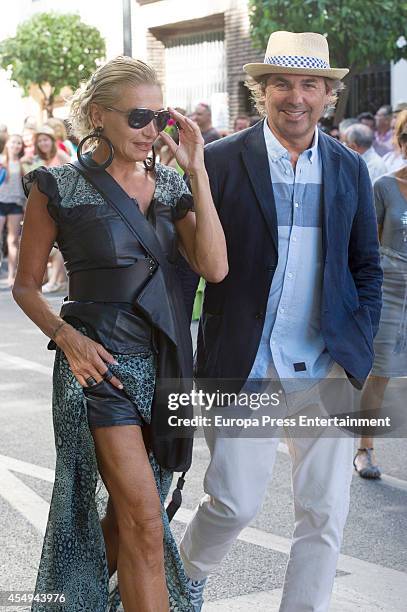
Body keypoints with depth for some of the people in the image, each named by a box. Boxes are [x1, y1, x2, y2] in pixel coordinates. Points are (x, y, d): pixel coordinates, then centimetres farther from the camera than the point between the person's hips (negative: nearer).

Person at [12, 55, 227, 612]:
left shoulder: (170, 185, 8)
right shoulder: (59, 188, -4)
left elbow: (214, 268, -6)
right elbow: (27, 285, 3)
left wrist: (197, 173, -9)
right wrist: (65, 336, -15)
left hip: (165, 359, 5)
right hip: (102, 361, -5)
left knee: (126, 511, 16)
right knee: (145, 522, -11)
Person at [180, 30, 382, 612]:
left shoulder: (350, 169, 8)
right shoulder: (221, 161, -2)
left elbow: (366, 266, 14)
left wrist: (359, 342, 2)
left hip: (327, 370, 3)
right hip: (243, 368, -3)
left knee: (326, 514, 4)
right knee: (235, 502, -1)